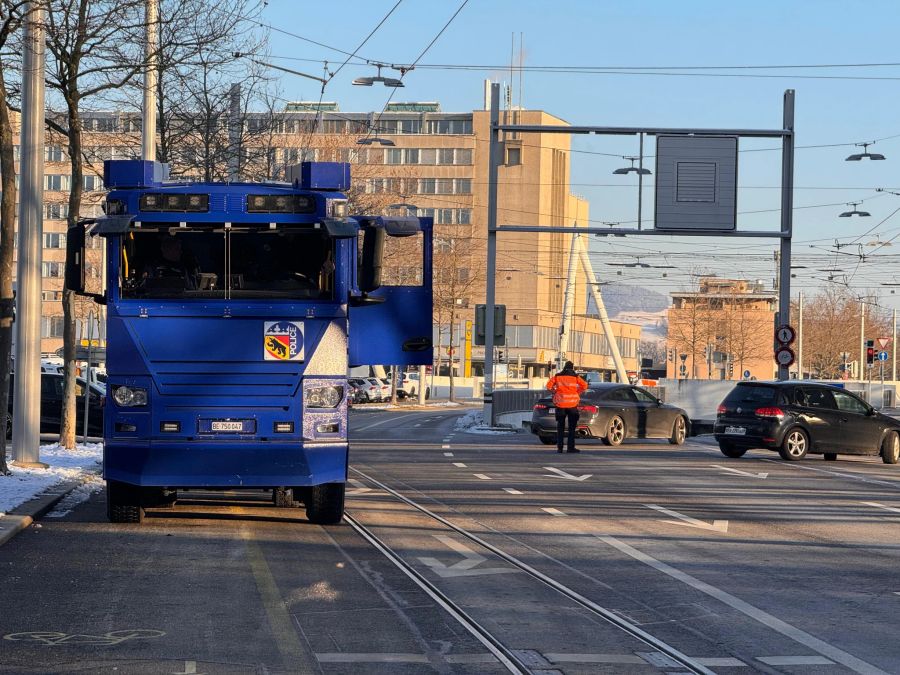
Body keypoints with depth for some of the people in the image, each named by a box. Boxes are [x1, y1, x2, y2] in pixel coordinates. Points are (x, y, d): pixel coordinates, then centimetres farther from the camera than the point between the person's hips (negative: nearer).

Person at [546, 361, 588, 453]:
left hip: (560, 403, 1)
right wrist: (578, 393, 7)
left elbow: (549, 386, -2)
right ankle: (570, 447, 0)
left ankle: (559, 447, 3)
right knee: (572, 427, 5)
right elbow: (584, 386, -6)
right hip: (572, 403, -1)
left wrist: (555, 392, 11)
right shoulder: (575, 377, 2)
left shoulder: (557, 376, 5)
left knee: (560, 427, 7)